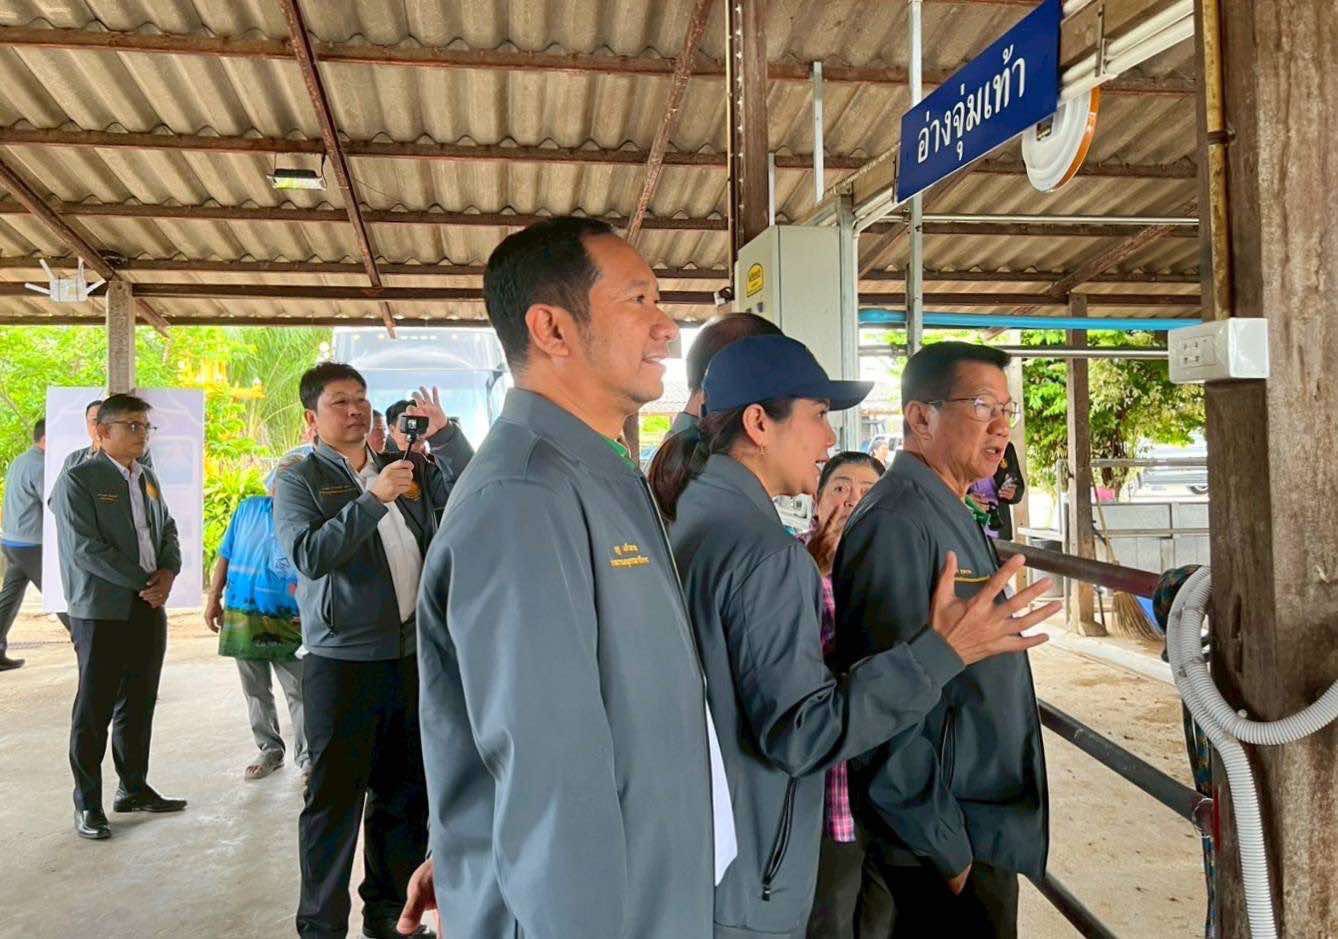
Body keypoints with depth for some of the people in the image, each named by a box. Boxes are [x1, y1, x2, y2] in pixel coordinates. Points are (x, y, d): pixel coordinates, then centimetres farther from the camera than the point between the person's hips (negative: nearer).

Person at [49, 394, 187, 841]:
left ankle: (134, 788, 26)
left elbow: (167, 531, 17)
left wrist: (168, 573, -3)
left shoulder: (148, 478, 13)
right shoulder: (77, 480, -9)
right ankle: (87, 804, 13)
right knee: (94, 709, 2)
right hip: (102, 611, -7)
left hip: (148, 608, 7)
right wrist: (144, 582, -14)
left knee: (140, 704, 14)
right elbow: (85, 548, -16)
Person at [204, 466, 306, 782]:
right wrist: (213, 600, 8)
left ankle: (307, 758, 10)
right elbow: (225, 555, 10)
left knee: (299, 692, -2)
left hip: (288, 622, -3)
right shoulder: (249, 508, 5)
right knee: (255, 691, 13)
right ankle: (269, 750, 28)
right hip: (242, 616, 3)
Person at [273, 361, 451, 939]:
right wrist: (373, 498, -23)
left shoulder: (405, 468, 12)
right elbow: (309, 554, -17)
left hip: (412, 653, 5)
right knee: (336, 795, 3)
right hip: (343, 660, -5)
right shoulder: (299, 479, -3)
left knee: (405, 789, 15)